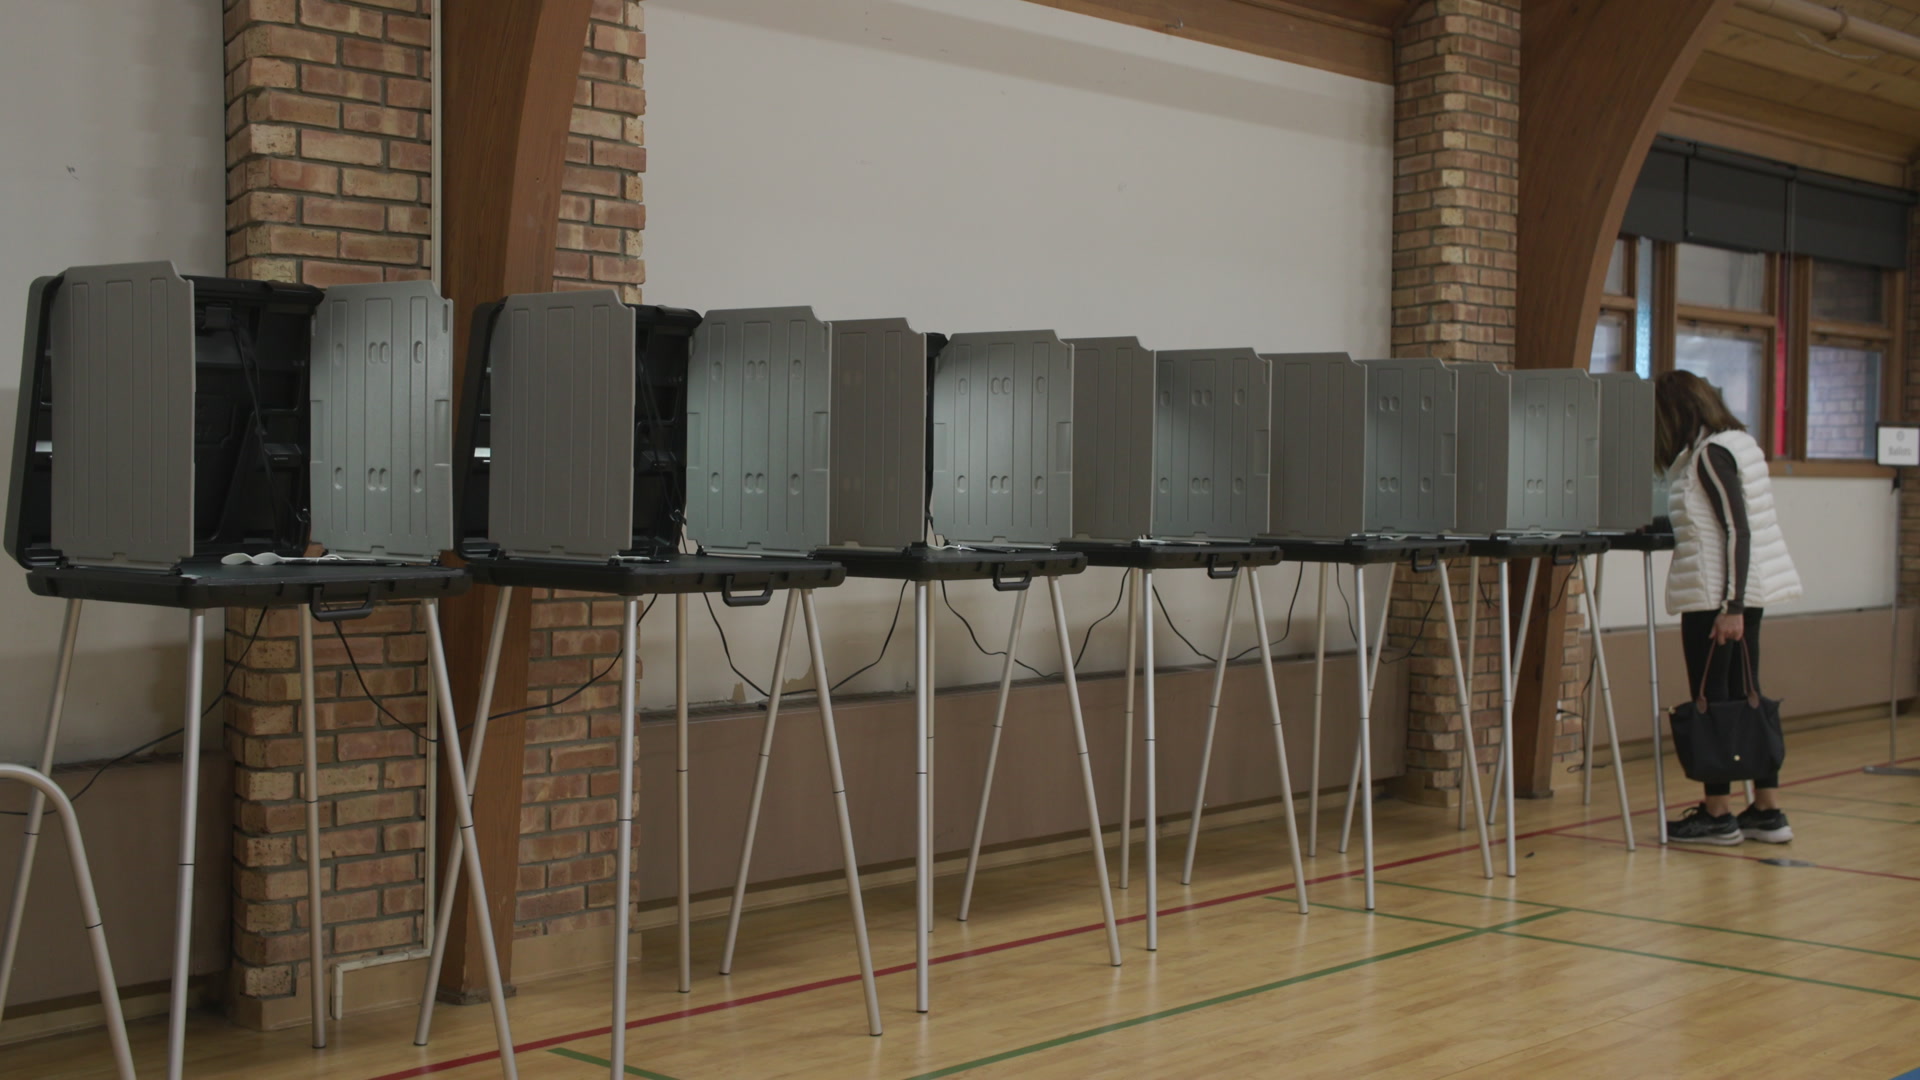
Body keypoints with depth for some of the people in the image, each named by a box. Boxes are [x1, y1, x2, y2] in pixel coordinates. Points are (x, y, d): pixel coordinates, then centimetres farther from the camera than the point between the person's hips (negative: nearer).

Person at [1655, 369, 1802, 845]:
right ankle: (1767, 811, 14)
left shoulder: (1712, 453, -14)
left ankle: (1718, 814, 5)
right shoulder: (1736, 443, 14)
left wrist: (1731, 607, -22)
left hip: (1717, 592, -9)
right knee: (1744, 695, 11)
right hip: (1745, 590, 9)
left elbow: (1737, 530, -20)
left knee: (1711, 699, -2)